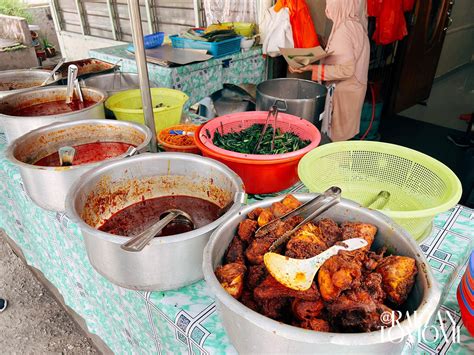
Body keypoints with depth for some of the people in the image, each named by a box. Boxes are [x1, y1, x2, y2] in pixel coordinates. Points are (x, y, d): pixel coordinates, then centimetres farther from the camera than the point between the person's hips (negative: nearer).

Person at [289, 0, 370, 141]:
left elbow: (346, 70, -26)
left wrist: (313, 68, -26)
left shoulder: (344, 29, -20)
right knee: (343, 132, 17)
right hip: (352, 88, 9)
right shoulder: (357, 23, 7)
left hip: (343, 91, -9)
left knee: (336, 136, 1)